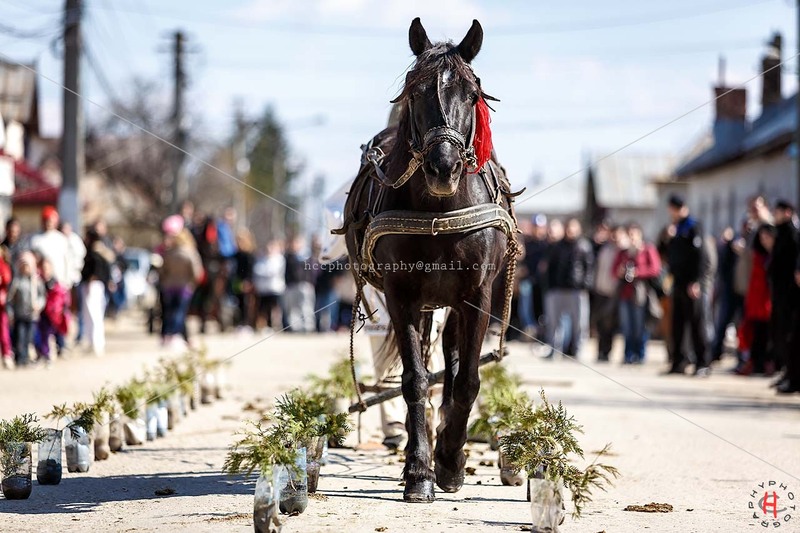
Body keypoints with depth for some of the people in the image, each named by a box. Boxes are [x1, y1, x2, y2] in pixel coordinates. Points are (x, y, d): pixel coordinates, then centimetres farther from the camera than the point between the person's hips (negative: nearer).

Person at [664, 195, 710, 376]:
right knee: (677, 323, 8)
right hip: (678, 282, 8)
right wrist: (669, 238, 3)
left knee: (696, 322, -6)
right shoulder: (676, 228, 18)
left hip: (691, 284, -8)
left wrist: (696, 281, -19)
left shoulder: (693, 227, -6)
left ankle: (702, 363, -5)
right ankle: (678, 362, 12)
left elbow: (699, 255, -13)